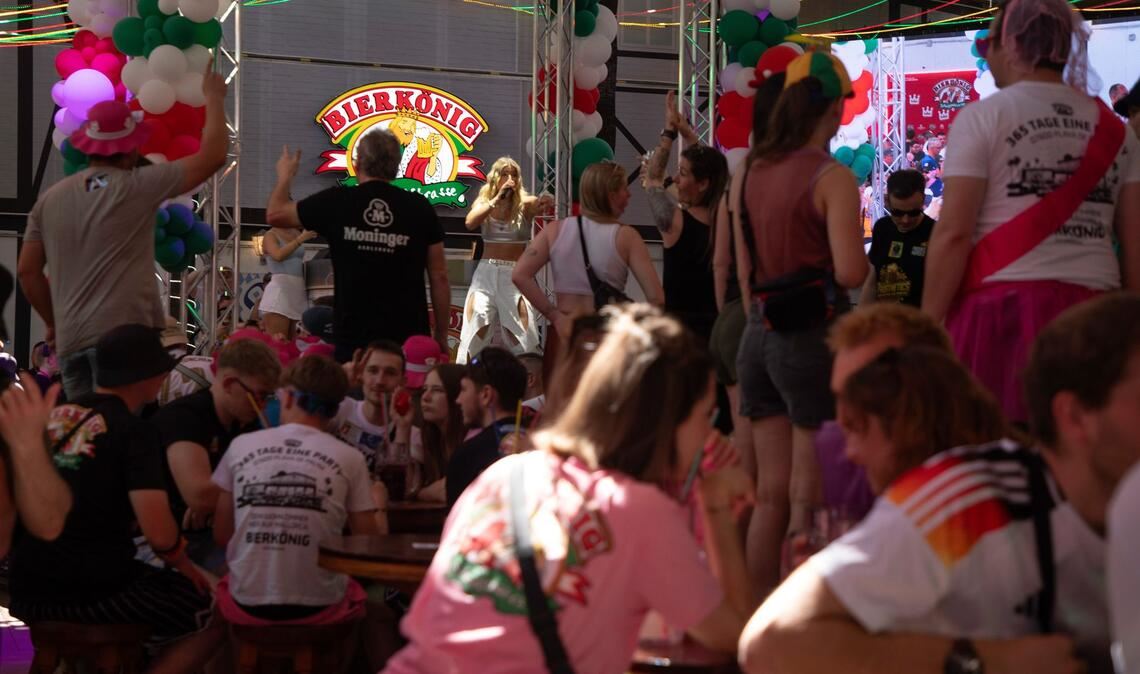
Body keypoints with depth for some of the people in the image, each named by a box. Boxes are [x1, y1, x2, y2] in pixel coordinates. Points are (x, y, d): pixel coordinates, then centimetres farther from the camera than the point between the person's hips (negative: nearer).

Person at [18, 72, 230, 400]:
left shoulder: (50, 199, 12)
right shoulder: (137, 187, -2)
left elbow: (28, 271, 12)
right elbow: (213, 155, 1)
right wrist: (214, 96, 16)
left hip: (70, 338, 5)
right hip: (122, 332, -5)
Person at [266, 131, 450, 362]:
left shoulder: (337, 202, 1)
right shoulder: (420, 208, 1)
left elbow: (275, 215, 15)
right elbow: (439, 277, 3)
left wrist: (285, 176, 34)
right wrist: (441, 335, 12)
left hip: (354, 339, 0)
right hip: (410, 339, 0)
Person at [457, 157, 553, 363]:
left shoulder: (525, 204, -1)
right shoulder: (484, 203, 4)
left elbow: (539, 205, -22)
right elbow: (470, 222, -15)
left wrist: (544, 204, -46)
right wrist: (498, 198, -22)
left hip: (516, 275, -1)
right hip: (486, 273, 2)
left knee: (524, 339, -4)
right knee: (474, 332, -1)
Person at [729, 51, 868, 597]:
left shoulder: (747, 174, 9)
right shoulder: (832, 179, -11)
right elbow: (849, 270, -18)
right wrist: (862, 259, 3)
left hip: (760, 335, 7)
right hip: (816, 335, -7)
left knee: (770, 495, 13)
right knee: (808, 501, -1)